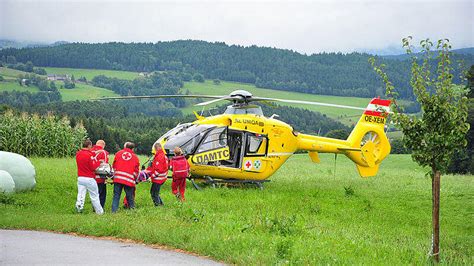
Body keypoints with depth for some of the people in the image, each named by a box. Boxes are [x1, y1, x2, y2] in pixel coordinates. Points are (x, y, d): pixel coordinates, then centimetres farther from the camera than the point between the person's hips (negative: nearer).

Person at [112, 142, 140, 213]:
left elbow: (114, 166, 16)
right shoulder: (135, 157, 8)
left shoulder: (118, 153, 12)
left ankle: (114, 211, -2)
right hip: (129, 180, -1)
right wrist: (134, 179, 25)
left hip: (117, 178, 1)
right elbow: (136, 170, 11)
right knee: (130, 196, 10)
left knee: (116, 195, 3)